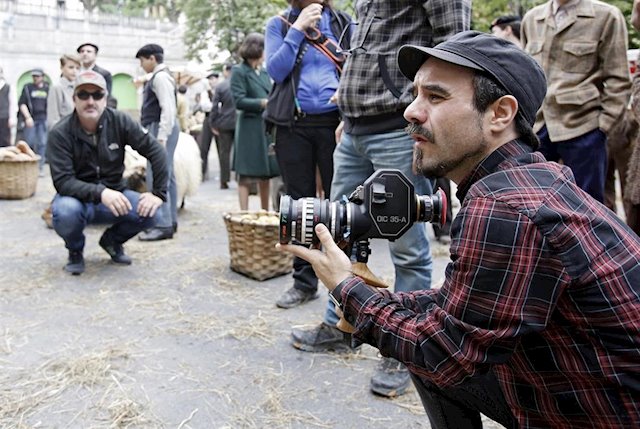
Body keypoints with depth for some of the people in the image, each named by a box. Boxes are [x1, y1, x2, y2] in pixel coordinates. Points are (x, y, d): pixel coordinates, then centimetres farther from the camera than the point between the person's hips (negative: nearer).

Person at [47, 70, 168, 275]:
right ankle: (75, 250, 2)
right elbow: (63, 181, -24)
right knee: (66, 212, -36)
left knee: (149, 211, -24)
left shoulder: (119, 121, -11)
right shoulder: (60, 133, -17)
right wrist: (100, 193, -39)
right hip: (77, 197, -2)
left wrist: (158, 193, -19)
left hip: (113, 194, 2)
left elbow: (155, 151, -10)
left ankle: (112, 240, 10)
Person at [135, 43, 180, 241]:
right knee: (166, 176, 13)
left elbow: (168, 109, -20)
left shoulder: (160, 77, -12)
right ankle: (170, 221, 21)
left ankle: (163, 225, -9)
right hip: (161, 129, 11)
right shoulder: (159, 76, 19)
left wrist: (161, 137, -24)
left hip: (161, 128, -11)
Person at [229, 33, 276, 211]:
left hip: (267, 127, 6)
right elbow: (239, 101, -11)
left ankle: (265, 213, 21)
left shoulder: (264, 72, 16)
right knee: (246, 176, -2)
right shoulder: (239, 71, -3)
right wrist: (264, 103, -14)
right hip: (250, 128, -6)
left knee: (265, 174, 10)